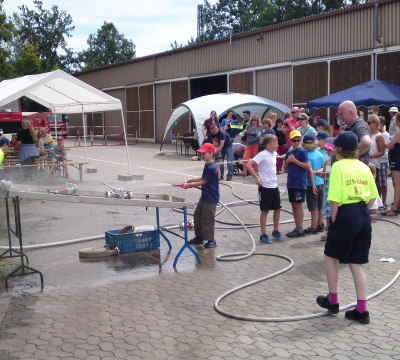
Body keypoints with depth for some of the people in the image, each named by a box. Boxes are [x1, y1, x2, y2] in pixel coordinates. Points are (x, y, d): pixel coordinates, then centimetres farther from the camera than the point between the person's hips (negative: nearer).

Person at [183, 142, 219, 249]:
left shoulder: (211, 168, -22)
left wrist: (189, 185, -12)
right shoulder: (207, 165, 9)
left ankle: (211, 240, 8)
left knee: (207, 218, -4)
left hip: (211, 198, -10)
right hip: (204, 196, 10)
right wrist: (192, 180, 6)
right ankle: (199, 237, 27)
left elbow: (203, 182, -19)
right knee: (197, 215, 16)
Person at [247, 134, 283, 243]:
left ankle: (276, 231, 29)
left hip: (274, 186, 7)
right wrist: (256, 177, -20)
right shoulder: (262, 155, -15)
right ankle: (263, 235, 11)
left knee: (277, 209, 12)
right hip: (265, 187, -7)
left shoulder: (274, 154, 6)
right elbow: (249, 165, -20)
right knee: (265, 210, 1)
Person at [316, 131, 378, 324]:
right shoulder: (364, 167, 8)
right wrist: (361, 211, 16)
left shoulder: (339, 166, -11)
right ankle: (362, 310, 12)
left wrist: (333, 220, -7)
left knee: (331, 256, 16)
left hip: (345, 215, -6)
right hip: (364, 216, 6)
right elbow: (372, 197, 11)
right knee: (356, 263, 12)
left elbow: (335, 199, -17)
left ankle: (332, 301, 25)